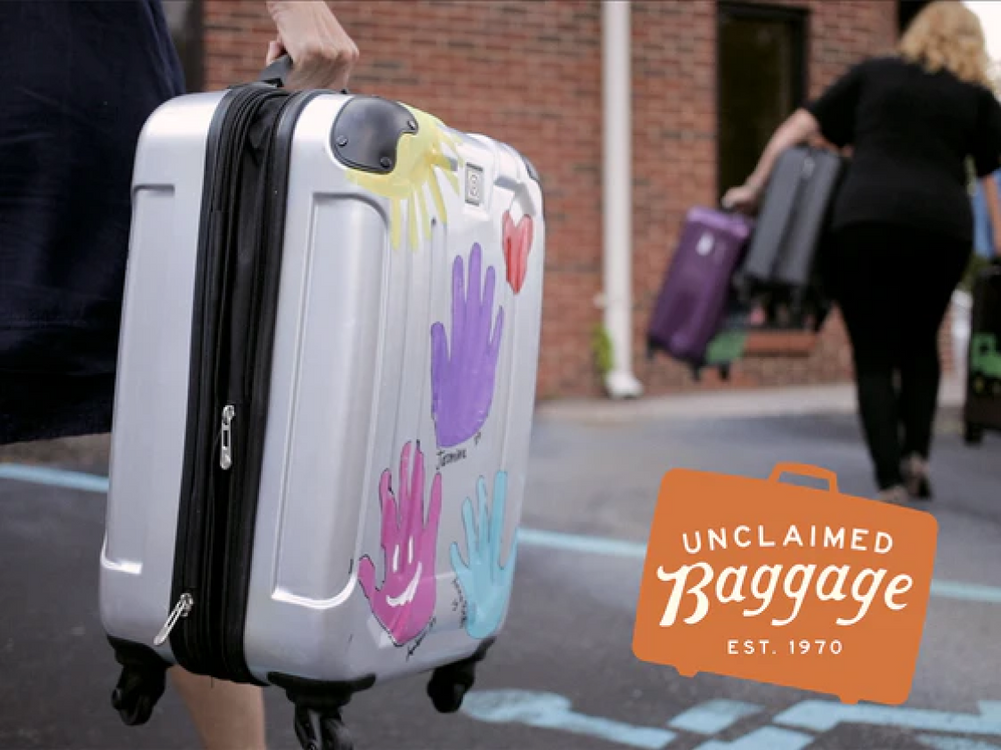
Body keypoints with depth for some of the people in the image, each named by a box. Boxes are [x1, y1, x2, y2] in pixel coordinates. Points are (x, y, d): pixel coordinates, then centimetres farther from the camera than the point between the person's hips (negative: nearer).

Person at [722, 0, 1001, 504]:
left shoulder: (874, 73, 18)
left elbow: (798, 128, 15)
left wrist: (753, 189, 23)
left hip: (867, 219, -1)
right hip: (943, 226, 1)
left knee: (874, 354, 5)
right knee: (920, 343, 23)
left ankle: (891, 482, -1)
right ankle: (917, 454, 12)